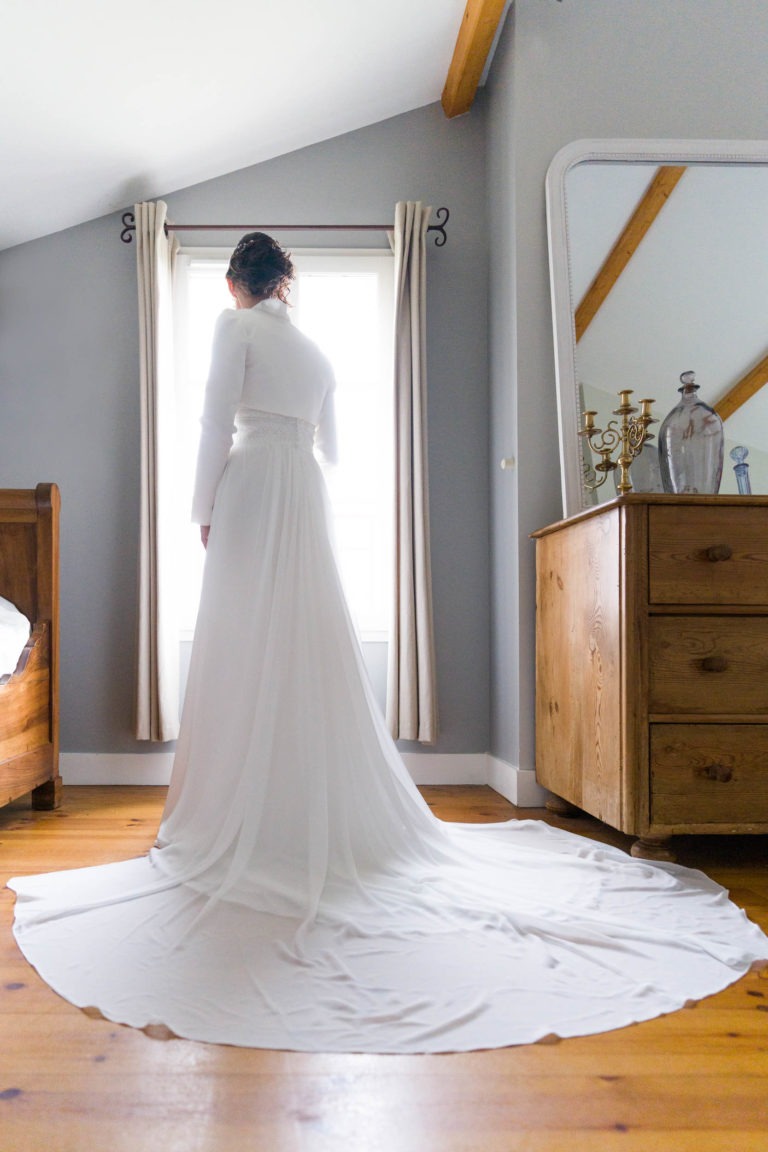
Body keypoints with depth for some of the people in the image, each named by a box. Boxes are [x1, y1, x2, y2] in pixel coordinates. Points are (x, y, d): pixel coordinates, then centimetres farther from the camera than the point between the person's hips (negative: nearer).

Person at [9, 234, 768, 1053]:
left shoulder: (237, 325, 4)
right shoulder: (314, 351, 23)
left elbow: (217, 420, -6)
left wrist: (204, 509, -2)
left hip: (252, 488, -6)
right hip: (305, 498, 6)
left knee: (249, 650, -7)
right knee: (308, 651, 5)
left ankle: (246, 817, -6)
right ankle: (327, 812, 9)